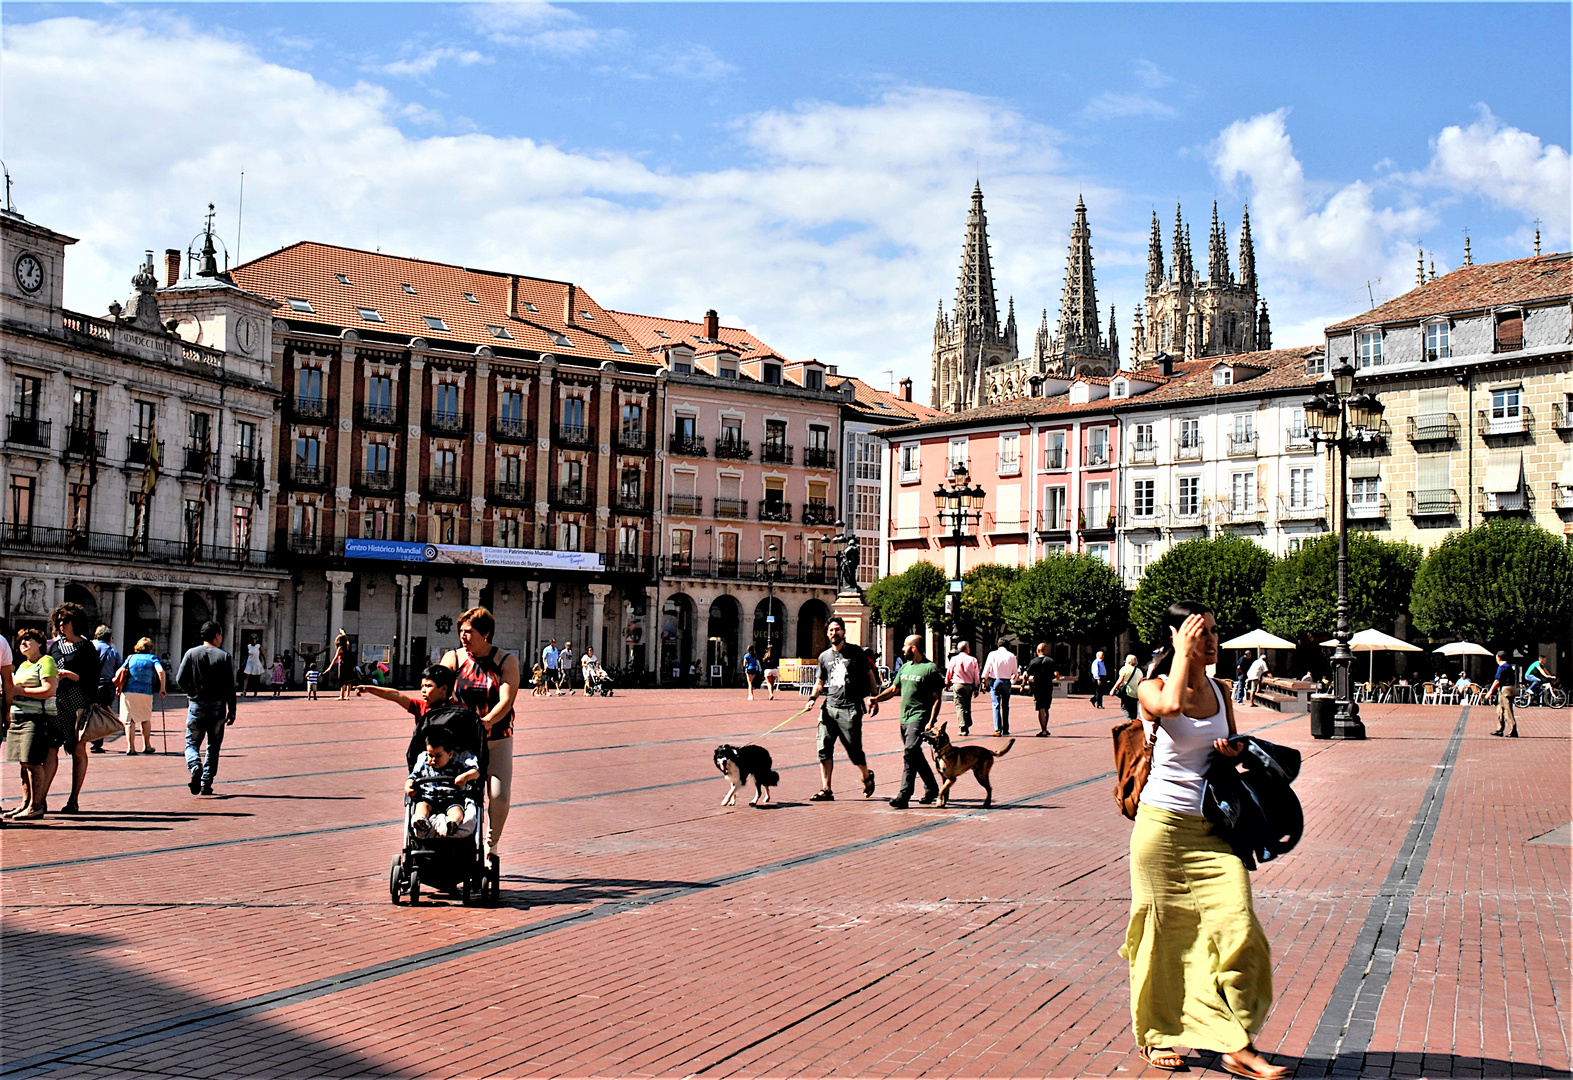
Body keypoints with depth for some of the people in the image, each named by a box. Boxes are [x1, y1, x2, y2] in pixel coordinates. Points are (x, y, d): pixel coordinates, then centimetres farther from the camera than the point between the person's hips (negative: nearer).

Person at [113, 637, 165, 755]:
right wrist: (162, 688, -7)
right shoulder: (152, 658, 5)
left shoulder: (130, 657, 11)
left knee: (129, 720, 4)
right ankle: (147, 746, 18)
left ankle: (130, 747, -3)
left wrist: (119, 688, 15)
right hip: (145, 692, -1)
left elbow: (119, 673, 5)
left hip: (128, 692, 1)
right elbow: (160, 671, -11)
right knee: (146, 719, 16)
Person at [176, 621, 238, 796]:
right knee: (213, 746, 11)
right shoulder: (224, 656, -3)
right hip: (218, 707, 0)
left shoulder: (191, 653, 0)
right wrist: (232, 710, 2)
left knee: (192, 743, 9)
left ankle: (195, 766, -21)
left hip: (196, 706, 0)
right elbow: (230, 686, -5)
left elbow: (180, 679, -3)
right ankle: (206, 784, 9)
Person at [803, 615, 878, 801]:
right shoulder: (824, 656, 13)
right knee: (824, 749, -5)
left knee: (854, 751, 1)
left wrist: (873, 698, 1)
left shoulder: (856, 652, 2)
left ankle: (867, 776, 30)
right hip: (829, 707, 4)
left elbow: (870, 675, 8)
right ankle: (826, 790, 0)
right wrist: (813, 697, 4)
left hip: (850, 709, -4)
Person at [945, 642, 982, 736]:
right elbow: (976, 676, 3)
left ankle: (963, 728, -13)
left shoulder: (954, 659, -1)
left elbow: (948, 673, 8)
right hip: (969, 686, 1)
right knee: (967, 706, 16)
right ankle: (968, 726, 19)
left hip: (957, 685, -1)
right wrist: (976, 688, 11)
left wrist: (947, 683, 24)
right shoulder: (973, 660, -1)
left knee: (960, 706, -3)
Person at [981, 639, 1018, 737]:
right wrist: (1013, 678, 28)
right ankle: (1005, 730, 12)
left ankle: (997, 730, -8)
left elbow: (986, 669, -2)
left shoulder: (992, 654, -2)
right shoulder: (1011, 656, 0)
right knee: (1005, 706, 10)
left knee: (996, 706, 0)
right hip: (1006, 682, 1)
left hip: (995, 681, -1)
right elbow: (1015, 672, 7)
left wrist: (985, 681, 6)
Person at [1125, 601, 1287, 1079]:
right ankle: (1156, 1035, 24)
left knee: (1238, 927, -6)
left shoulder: (1219, 691, 9)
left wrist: (1234, 751, -1)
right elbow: (1170, 705, -32)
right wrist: (1182, 653, -18)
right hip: (1163, 824, -5)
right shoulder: (1152, 689, -7)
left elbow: (1236, 744, 22)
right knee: (1163, 931, 6)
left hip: (1213, 828, 5)